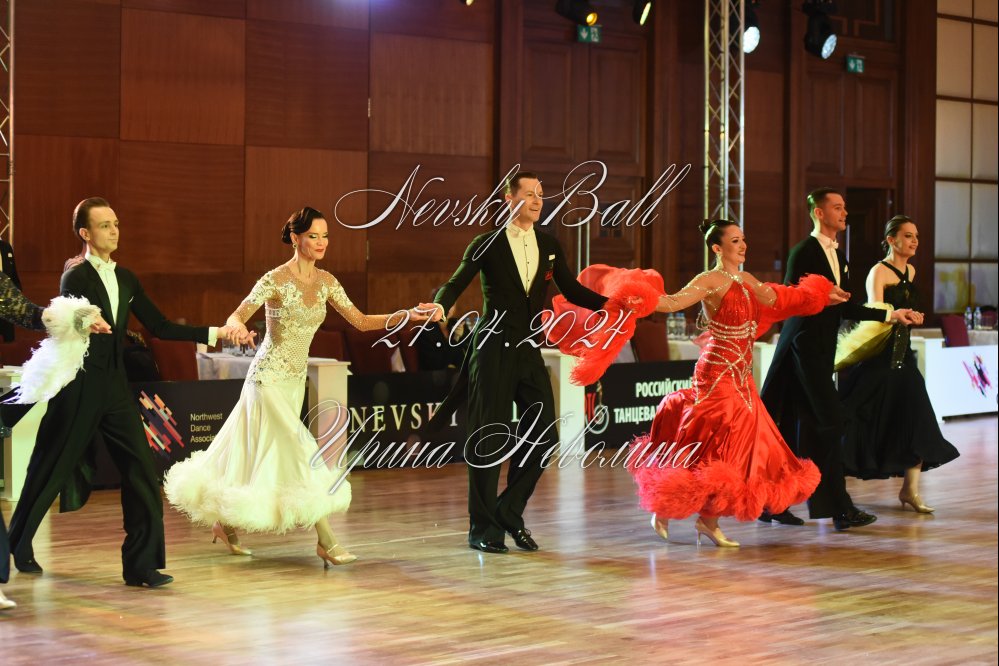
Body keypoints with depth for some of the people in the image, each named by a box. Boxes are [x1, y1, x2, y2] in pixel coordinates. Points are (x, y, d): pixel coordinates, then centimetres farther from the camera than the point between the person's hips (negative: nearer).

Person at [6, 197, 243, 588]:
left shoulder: (125, 280, 11)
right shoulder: (76, 279, -9)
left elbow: (159, 327, 12)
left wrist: (215, 333, 8)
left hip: (115, 387, 6)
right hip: (79, 389, -6)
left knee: (143, 474, -3)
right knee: (50, 471, 7)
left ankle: (141, 564, 1)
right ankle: (17, 545, 28)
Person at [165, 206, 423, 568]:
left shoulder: (325, 281, 4)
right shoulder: (275, 280, -15)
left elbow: (360, 321, 3)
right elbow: (236, 316, -20)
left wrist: (407, 316, -9)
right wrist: (238, 327, -44)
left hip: (295, 379, 7)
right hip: (269, 376, -7)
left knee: (261, 456, 13)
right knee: (301, 451, -12)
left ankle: (226, 523, 29)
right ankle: (325, 541, -10)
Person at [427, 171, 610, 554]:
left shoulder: (549, 246, 10)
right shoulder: (488, 245, -4)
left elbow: (572, 291, 15)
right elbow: (457, 283, -12)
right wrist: (440, 305, -33)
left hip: (530, 351, 5)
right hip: (494, 350, -5)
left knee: (543, 435, 3)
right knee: (488, 439, -1)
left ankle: (509, 513, 19)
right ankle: (483, 528, 9)